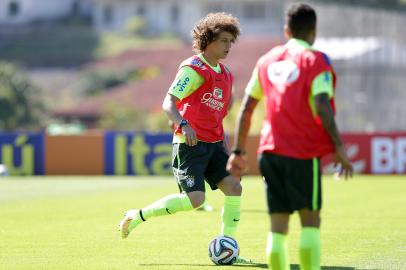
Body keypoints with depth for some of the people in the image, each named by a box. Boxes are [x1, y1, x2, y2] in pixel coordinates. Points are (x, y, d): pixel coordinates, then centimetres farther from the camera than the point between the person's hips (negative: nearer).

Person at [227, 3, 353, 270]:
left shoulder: (267, 60, 13)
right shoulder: (316, 60, -3)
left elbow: (246, 109, 14)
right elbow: (322, 107, -16)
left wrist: (239, 151, 18)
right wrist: (339, 147, -14)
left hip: (271, 151, 4)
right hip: (304, 152, -4)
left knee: (278, 225, 4)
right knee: (311, 221, 2)